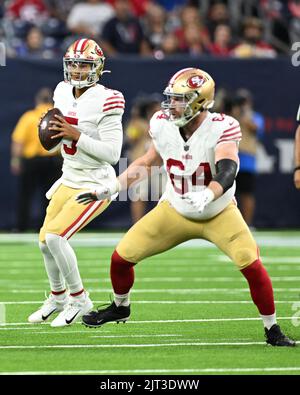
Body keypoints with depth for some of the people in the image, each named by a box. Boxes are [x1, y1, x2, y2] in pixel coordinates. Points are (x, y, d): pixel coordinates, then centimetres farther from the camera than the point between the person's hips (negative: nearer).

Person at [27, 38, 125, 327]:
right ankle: (57, 297, 38)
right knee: (45, 240, 12)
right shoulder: (63, 93, 2)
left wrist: (77, 135, -28)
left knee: (55, 235, -20)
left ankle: (79, 299, -2)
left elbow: (112, 153, -23)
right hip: (69, 180, 8)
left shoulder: (105, 101, -21)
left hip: (95, 184, -8)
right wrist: (51, 131, -4)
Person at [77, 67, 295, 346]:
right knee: (121, 257, -1)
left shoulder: (221, 129, -26)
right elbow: (149, 161, 7)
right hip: (175, 211, 4)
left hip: (218, 213, -4)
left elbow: (227, 173, -39)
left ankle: (272, 330, -4)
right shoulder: (162, 125, -11)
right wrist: (111, 188, 7)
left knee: (251, 265, -23)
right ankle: (120, 308, 30)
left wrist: (207, 196, -58)